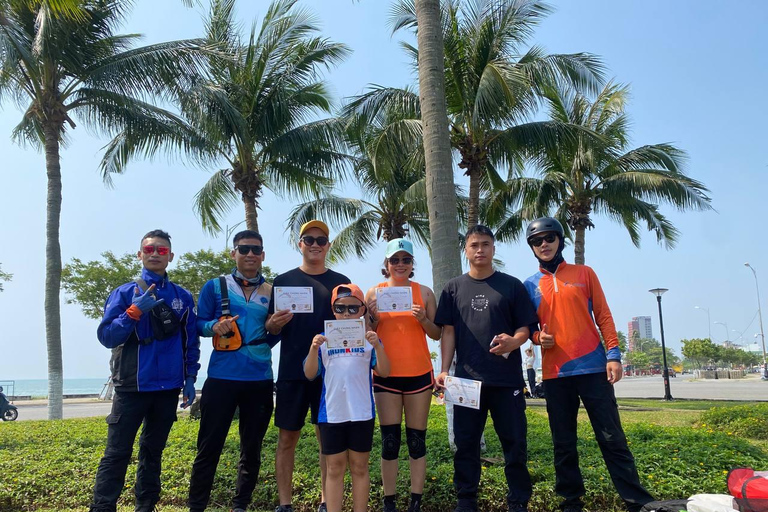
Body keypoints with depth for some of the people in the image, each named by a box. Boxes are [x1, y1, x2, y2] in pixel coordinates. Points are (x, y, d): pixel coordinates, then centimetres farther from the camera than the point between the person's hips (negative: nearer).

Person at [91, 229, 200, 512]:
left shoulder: (183, 297, 6)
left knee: (153, 452, 13)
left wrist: (190, 379, 3)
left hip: (168, 388, 3)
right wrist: (135, 311, -18)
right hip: (132, 386, -2)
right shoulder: (124, 293, 0)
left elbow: (191, 342, 9)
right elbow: (106, 337, -7)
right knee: (117, 454, -3)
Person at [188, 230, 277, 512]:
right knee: (209, 446, 3)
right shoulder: (215, 286, 0)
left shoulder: (273, 292, 5)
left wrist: (262, 345, -6)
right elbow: (199, 324, 2)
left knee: (252, 448, 11)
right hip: (221, 377, -2)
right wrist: (214, 326, -18)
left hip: (260, 380, 3)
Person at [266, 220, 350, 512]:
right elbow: (270, 329, 7)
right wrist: (277, 322, -16)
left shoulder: (341, 282, 7)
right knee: (287, 438, 4)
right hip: (292, 372, 0)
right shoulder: (283, 281, 6)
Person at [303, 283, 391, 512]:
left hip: (361, 413, 0)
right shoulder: (325, 339, 2)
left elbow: (384, 372, -6)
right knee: (334, 468, 8)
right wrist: (313, 349, -17)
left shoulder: (369, 339, 1)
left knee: (359, 467, 10)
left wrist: (377, 346, -20)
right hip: (331, 413, 1)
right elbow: (310, 374, -1)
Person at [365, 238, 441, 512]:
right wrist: (373, 317, -13)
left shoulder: (424, 292, 3)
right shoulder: (374, 292, 3)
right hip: (386, 375, 0)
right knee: (389, 441, 4)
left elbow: (437, 334, 5)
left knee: (417, 440, 6)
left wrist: (423, 319, -14)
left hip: (419, 374, 0)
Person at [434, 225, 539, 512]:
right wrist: (444, 370, -1)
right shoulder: (454, 288, 8)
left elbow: (525, 328, 3)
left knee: (515, 443, 5)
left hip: (507, 378, -1)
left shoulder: (512, 285, 4)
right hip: (466, 379, 1)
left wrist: (513, 341, -19)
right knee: (466, 444, 8)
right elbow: (448, 332, 7)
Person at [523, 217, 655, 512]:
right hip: (555, 373, 2)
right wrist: (538, 337, -7)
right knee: (563, 444, 8)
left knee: (612, 438, 0)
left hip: (593, 367, -1)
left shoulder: (584, 274, 7)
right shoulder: (530, 285, 9)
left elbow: (603, 316, 5)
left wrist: (613, 354, -5)